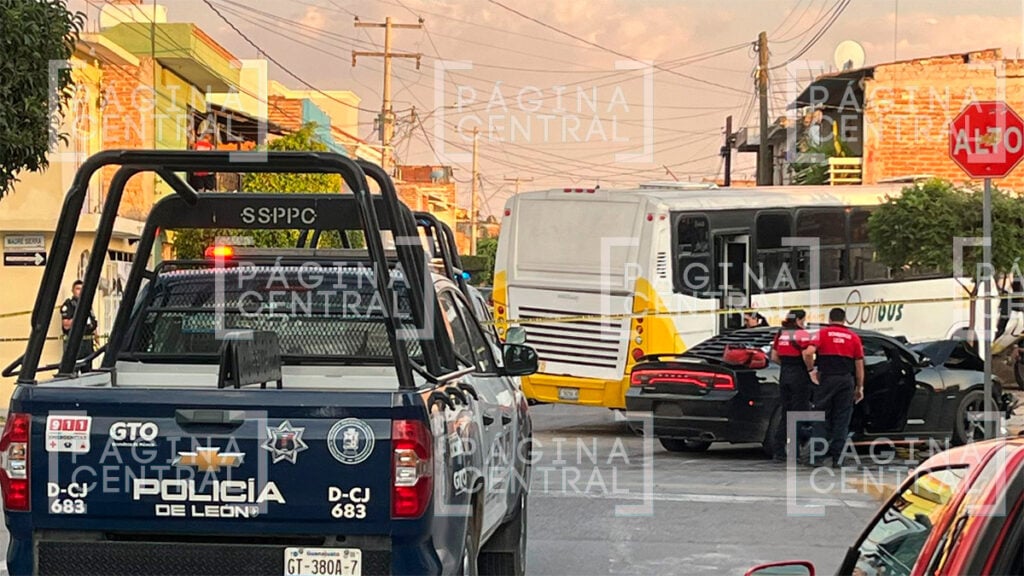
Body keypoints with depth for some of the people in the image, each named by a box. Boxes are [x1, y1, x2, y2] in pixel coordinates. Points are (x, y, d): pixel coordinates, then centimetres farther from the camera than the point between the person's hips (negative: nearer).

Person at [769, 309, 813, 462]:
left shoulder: (780, 334, 10)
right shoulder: (802, 335, -10)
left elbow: (774, 357, 11)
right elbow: (806, 356, -20)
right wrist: (811, 369, -4)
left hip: (784, 375, 6)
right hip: (799, 375, -6)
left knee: (785, 414, 12)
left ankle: (779, 451, 10)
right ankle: (794, 452, -1)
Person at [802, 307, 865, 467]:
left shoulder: (822, 333, 2)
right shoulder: (853, 337, 8)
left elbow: (808, 352, -15)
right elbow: (859, 364, 7)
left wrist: (811, 370, 0)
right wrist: (860, 387, 13)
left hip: (826, 378, -1)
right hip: (847, 380, 1)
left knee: (822, 418, 8)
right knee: (842, 419, 5)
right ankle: (837, 458, 3)